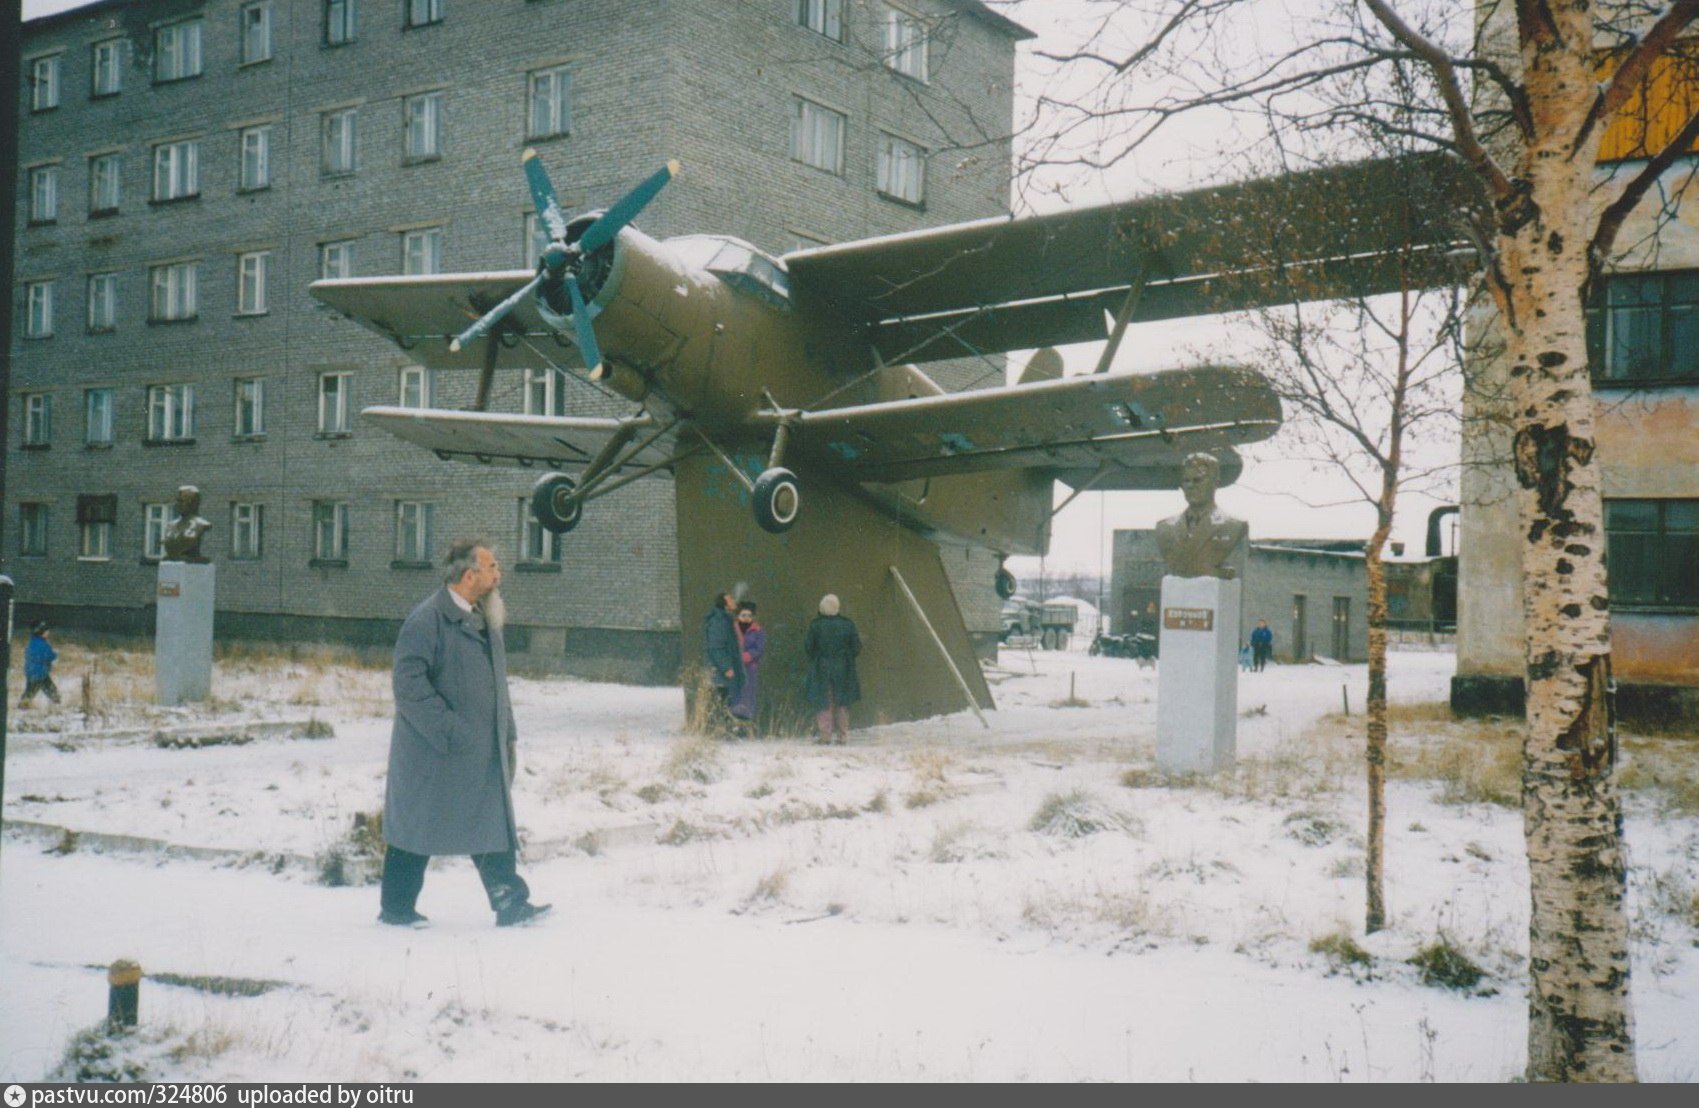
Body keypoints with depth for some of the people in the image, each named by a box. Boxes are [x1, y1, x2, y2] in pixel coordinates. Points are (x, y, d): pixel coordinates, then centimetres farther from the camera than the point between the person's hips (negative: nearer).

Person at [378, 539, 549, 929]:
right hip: (434, 754, -8)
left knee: (495, 823, 5)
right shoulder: (428, 619, -15)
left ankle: (511, 903, 9)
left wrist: (507, 732, 14)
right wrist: (448, 732, -23)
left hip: (484, 752, 8)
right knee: (417, 825, 5)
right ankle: (396, 909, 18)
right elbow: (409, 683, -21)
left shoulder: (485, 620, 12)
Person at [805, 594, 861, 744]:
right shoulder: (847, 624, -3)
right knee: (842, 704, 10)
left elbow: (808, 648, -4)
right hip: (843, 670, 1)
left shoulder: (815, 625, -7)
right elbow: (856, 648, -1)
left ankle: (825, 735, -1)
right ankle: (842, 736, 9)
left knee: (823, 704, 4)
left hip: (821, 671, -1)